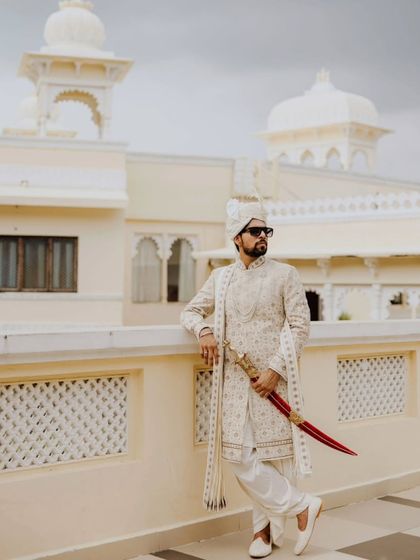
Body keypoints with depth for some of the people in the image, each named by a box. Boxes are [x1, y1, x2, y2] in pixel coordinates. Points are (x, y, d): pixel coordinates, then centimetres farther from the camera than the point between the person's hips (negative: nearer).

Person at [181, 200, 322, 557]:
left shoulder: (285, 274, 1)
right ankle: (302, 505, 12)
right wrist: (203, 330, -5)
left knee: (273, 455, 0)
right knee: (242, 457, -2)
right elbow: (190, 311, 19)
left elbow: (300, 327, -3)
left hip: (272, 380, -3)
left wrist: (276, 370, -12)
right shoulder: (221, 278, 11)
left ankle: (266, 528, 17)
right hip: (234, 381, 3)